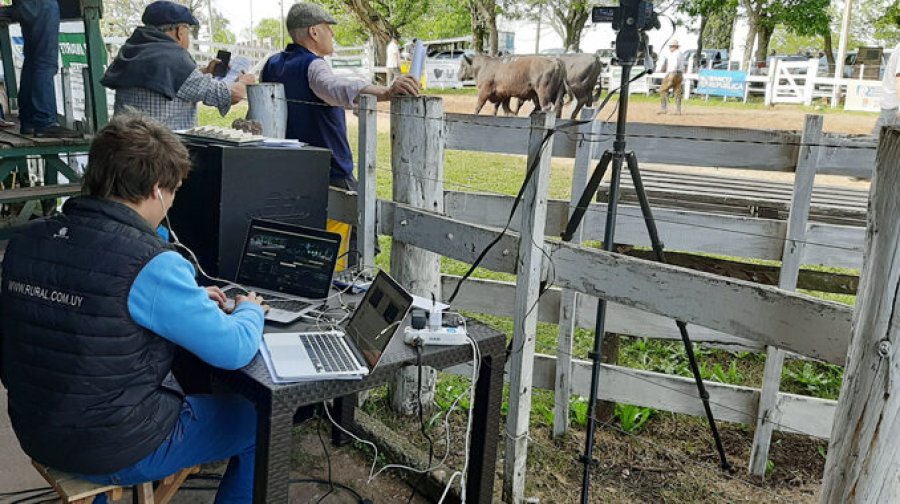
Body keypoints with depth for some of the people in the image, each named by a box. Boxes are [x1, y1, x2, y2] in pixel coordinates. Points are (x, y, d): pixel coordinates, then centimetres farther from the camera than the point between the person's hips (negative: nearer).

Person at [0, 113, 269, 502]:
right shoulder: (151, 265, -27)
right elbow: (235, 351, -18)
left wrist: (188, 299, 12)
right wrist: (250, 310, 2)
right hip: (117, 451, -7)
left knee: (179, 383, 33)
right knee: (259, 419, 12)